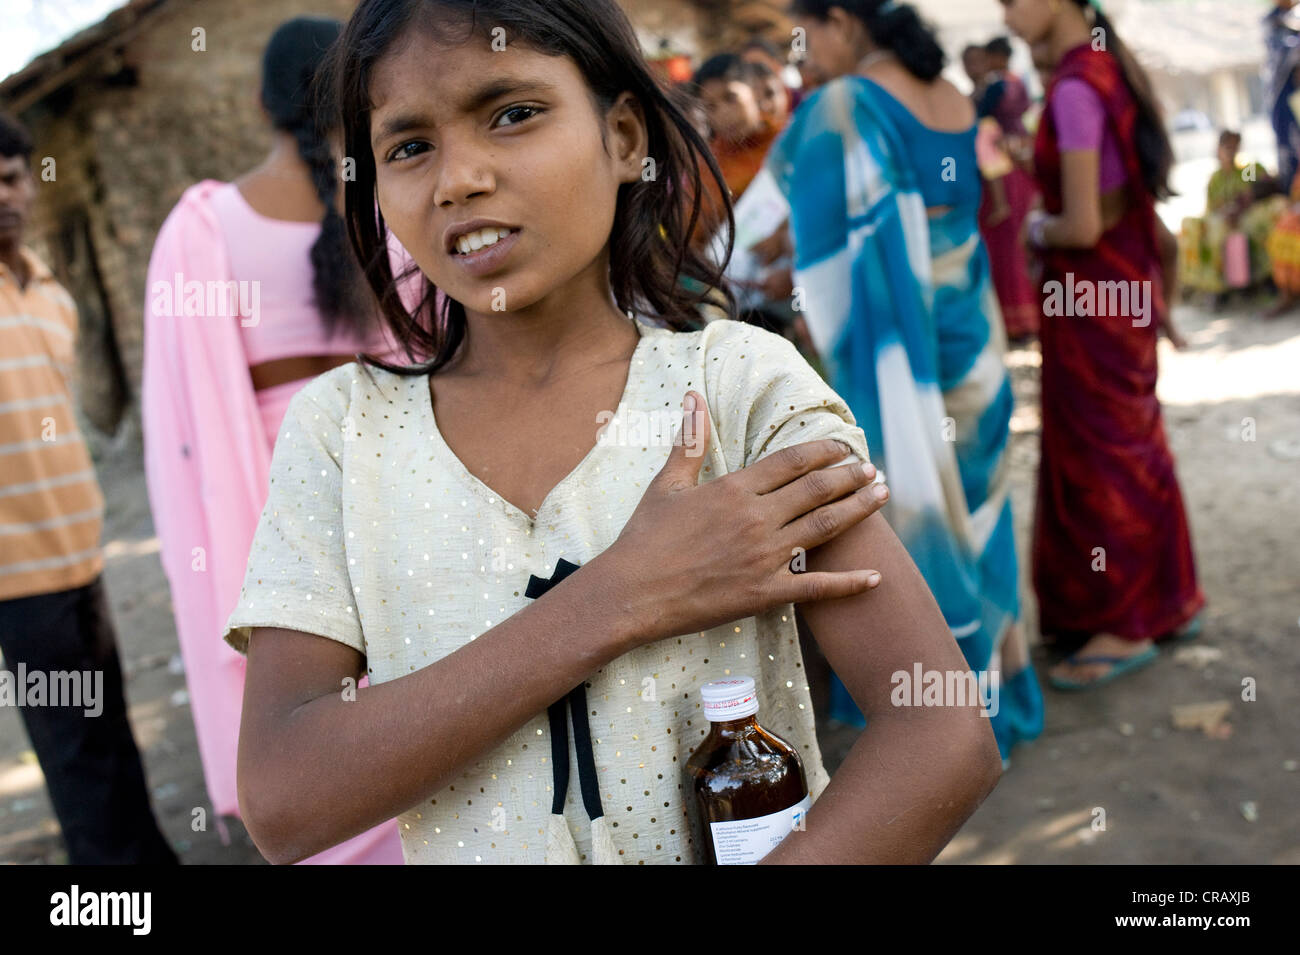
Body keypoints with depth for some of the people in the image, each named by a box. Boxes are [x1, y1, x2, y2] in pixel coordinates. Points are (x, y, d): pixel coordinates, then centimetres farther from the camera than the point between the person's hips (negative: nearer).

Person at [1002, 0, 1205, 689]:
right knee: (1133, 447, 18)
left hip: (1088, 293, -9)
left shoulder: (1074, 89, -20)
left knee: (1098, 457, 2)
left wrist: (1039, 228, -4)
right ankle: (1169, 599, 32)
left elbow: (1083, 226, -22)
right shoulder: (1110, 65, 8)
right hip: (1126, 281, 9)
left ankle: (1124, 628, 15)